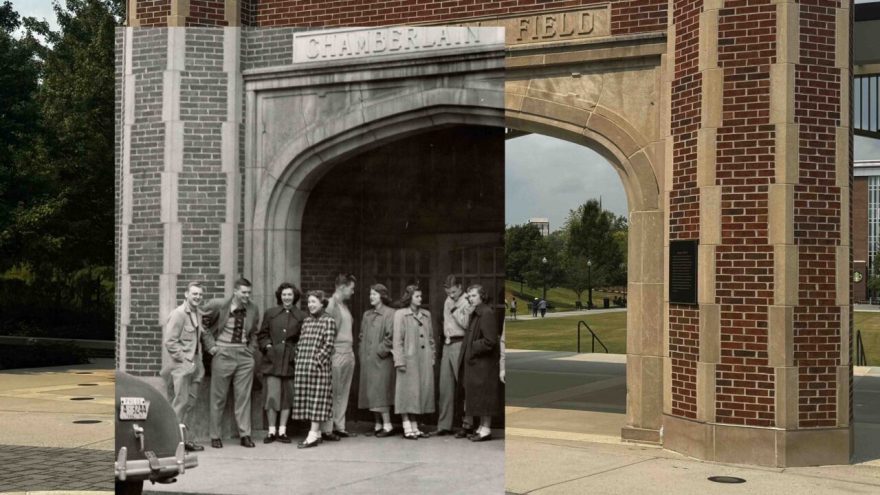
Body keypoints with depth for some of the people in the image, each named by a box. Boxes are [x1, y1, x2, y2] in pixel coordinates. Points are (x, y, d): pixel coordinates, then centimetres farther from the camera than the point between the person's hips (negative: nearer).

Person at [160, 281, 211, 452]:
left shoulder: (198, 314, 13)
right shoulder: (178, 314, -11)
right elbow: (170, 342, -14)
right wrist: (185, 359, -15)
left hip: (192, 365, 8)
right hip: (180, 366, -8)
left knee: (190, 402, 10)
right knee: (180, 402, -8)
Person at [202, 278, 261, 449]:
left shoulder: (253, 309, 6)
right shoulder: (218, 305, -6)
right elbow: (203, 325, 2)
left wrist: (251, 350, 8)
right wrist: (211, 346, -3)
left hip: (244, 357, 3)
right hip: (223, 354, -3)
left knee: (243, 396, 2)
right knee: (219, 397, 4)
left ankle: (245, 435, 8)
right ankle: (215, 436, 12)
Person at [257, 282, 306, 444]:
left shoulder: (301, 316, 6)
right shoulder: (270, 313, 9)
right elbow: (262, 335, 12)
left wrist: (297, 351, -4)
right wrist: (267, 346, -3)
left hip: (290, 362, 0)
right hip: (273, 360, 0)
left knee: (287, 397, 3)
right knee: (272, 396, -5)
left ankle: (282, 431, 12)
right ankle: (271, 431, 3)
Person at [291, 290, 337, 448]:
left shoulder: (328, 321, -3)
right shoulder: (306, 321, 17)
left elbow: (328, 345, -9)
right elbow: (300, 342, 19)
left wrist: (318, 359, -15)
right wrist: (297, 358, 8)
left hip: (318, 366, -7)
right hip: (302, 365, 7)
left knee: (317, 398, -5)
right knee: (305, 398, 7)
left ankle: (313, 434, -6)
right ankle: (316, 432, 15)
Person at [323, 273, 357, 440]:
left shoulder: (344, 306, 17)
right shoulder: (331, 304, -9)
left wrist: (351, 351, 13)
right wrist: (330, 350, -14)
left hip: (349, 354, 8)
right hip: (336, 354, -8)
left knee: (343, 394, 11)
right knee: (331, 393, -4)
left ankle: (339, 427, 17)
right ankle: (327, 430, 0)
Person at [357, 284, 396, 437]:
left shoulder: (389, 314, -8)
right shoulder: (367, 315, 15)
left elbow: (391, 337, -13)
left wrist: (380, 351, -13)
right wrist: (363, 353, 9)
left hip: (381, 359, -7)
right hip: (367, 360, 7)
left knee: (379, 391, -10)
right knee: (371, 392, 7)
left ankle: (387, 424, -5)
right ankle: (378, 424, 13)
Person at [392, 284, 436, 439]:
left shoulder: (426, 314, 13)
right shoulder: (400, 314, -2)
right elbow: (398, 339, -6)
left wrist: (432, 356, 11)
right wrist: (399, 360, -11)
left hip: (425, 359, 5)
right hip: (409, 358, -5)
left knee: (423, 390, 6)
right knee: (408, 392, -2)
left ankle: (415, 427, 14)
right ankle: (407, 428, 3)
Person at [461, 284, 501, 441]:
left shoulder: (487, 313, -16)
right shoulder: (475, 314, 14)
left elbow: (489, 341, -21)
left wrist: (472, 348, -13)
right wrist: (469, 350, 6)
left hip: (484, 362, -9)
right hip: (475, 362, 9)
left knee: (483, 395, -4)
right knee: (478, 395, 13)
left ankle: (486, 429, 2)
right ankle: (482, 427, 19)